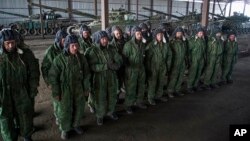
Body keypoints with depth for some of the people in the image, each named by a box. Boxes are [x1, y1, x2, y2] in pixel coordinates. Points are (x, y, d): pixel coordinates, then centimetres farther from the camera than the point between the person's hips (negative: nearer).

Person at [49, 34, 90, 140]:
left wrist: (86, 88, 8)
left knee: (79, 108, 17)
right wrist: (56, 92, -8)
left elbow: (86, 74, 5)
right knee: (64, 110, 9)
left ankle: (76, 125, 42)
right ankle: (64, 129, 33)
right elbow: (53, 77, -10)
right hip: (65, 90, -3)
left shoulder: (81, 57, -5)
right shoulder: (59, 59, -16)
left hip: (79, 89, 4)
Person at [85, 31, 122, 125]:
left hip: (112, 77, 4)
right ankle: (100, 116, 28)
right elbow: (92, 66, -22)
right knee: (100, 98, 6)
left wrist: (113, 65, -24)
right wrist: (106, 66, -29)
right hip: (99, 78, -4)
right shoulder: (92, 51, -12)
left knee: (112, 96, 16)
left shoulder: (111, 49, 1)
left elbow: (119, 60, -2)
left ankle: (110, 112, 41)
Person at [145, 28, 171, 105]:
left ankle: (159, 95, 32)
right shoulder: (151, 45, -12)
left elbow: (169, 55, 9)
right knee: (152, 83, 3)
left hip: (163, 67, 5)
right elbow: (148, 57, -11)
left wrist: (168, 66, 7)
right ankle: (150, 97, 17)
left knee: (161, 82, 15)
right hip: (153, 67, -5)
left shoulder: (165, 45, 1)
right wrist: (148, 68, -11)